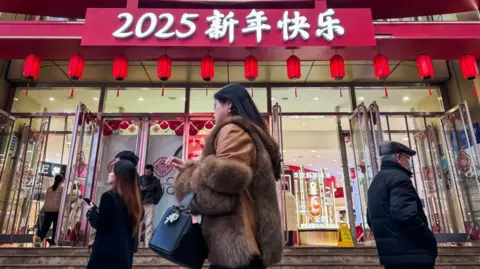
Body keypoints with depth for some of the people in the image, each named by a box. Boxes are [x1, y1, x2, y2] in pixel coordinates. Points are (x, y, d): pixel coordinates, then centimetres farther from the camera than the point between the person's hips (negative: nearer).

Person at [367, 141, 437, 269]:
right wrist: (430, 239, -12)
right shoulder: (398, 177, -12)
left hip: (391, 252, 9)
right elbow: (405, 215, -25)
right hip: (410, 254, -9)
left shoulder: (375, 183, 18)